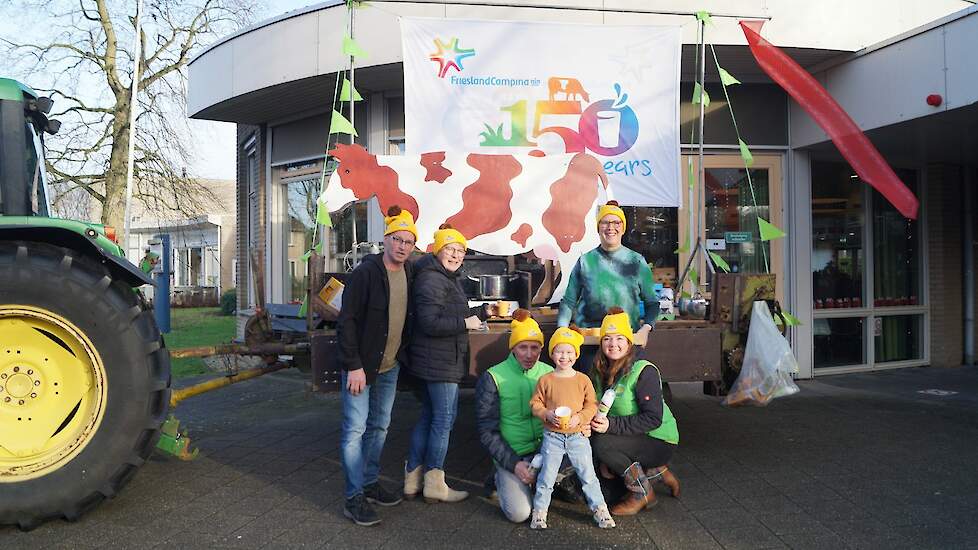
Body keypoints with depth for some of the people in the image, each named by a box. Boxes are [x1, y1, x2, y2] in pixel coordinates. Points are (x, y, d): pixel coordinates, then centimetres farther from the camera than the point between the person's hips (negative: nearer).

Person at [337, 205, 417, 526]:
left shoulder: (409, 274, 4)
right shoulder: (366, 272, -16)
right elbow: (347, 322, -17)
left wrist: (402, 356, 9)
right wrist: (354, 366, -19)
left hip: (390, 367, 7)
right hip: (360, 366, -7)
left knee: (379, 427, 16)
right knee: (355, 430, -2)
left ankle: (370, 484, 30)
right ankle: (354, 498, 7)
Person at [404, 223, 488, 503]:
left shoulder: (449, 279, 17)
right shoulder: (431, 280, -16)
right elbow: (430, 323, -25)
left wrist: (484, 311, 18)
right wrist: (466, 323, -18)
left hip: (436, 361, 11)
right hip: (439, 362, -11)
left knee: (428, 417, 15)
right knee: (444, 419, -2)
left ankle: (413, 480, 23)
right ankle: (434, 484, 8)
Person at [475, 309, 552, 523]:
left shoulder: (549, 373, 5)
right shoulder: (492, 378, -6)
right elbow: (487, 431, -5)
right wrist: (514, 464, -13)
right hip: (511, 456, -3)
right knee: (519, 513, -21)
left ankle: (537, 482, 3)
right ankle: (503, 479, 11)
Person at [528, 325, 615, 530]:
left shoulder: (583, 380, 0)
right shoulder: (545, 380, -2)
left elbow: (592, 404, 1)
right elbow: (535, 403, 2)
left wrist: (580, 417, -15)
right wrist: (547, 414, -16)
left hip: (578, 435, 0)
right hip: (552, 436, 0)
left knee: (588, 475, 4)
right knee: (546, 476, 5)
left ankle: (600, 509, 18)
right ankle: (539, 512, 19)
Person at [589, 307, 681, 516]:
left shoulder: (644, 371, -20)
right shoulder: (601, 371, 2)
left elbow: (653, 418, -24)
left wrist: (612, 425, -30)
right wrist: (591, 421, -18)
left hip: (659, 442, -8)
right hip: (633, 440, 8)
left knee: (602, 443, -25)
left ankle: (643, 493, -4)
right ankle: (657, 471, 10)